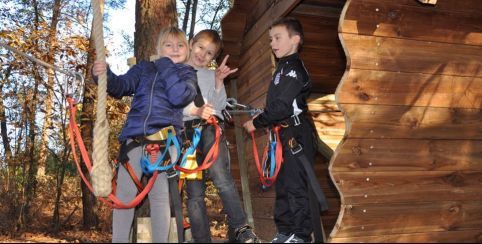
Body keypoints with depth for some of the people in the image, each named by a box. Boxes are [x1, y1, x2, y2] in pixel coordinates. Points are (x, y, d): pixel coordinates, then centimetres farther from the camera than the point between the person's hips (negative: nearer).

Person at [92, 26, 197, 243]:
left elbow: (179, 97, -7)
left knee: (160, 197, 1)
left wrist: (166, 65, 0)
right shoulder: (144, 67, 20)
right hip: (134, 136, 2)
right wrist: (104, 74, -11)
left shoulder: (187, 74, 14)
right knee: (124, 194, 0)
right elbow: (121, 86, 8)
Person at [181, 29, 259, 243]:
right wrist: (196, 111, -15)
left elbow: (220, 105, 9)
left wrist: (218, 81, -3)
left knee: (220, 175, -25)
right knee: (194, 191, -2)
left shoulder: (212, 75, 23)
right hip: (186, 130, 0)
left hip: (210, 126, 0)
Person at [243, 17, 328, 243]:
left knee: (296, 185, -4)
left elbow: (282, 106, -21)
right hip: (284, 134, 10)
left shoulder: (294, 68, -13)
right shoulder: (283, 68, 17)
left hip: (296, 134, -10)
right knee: (283, 184, 15)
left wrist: (257, 122, -13)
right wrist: (261, 119, 5)